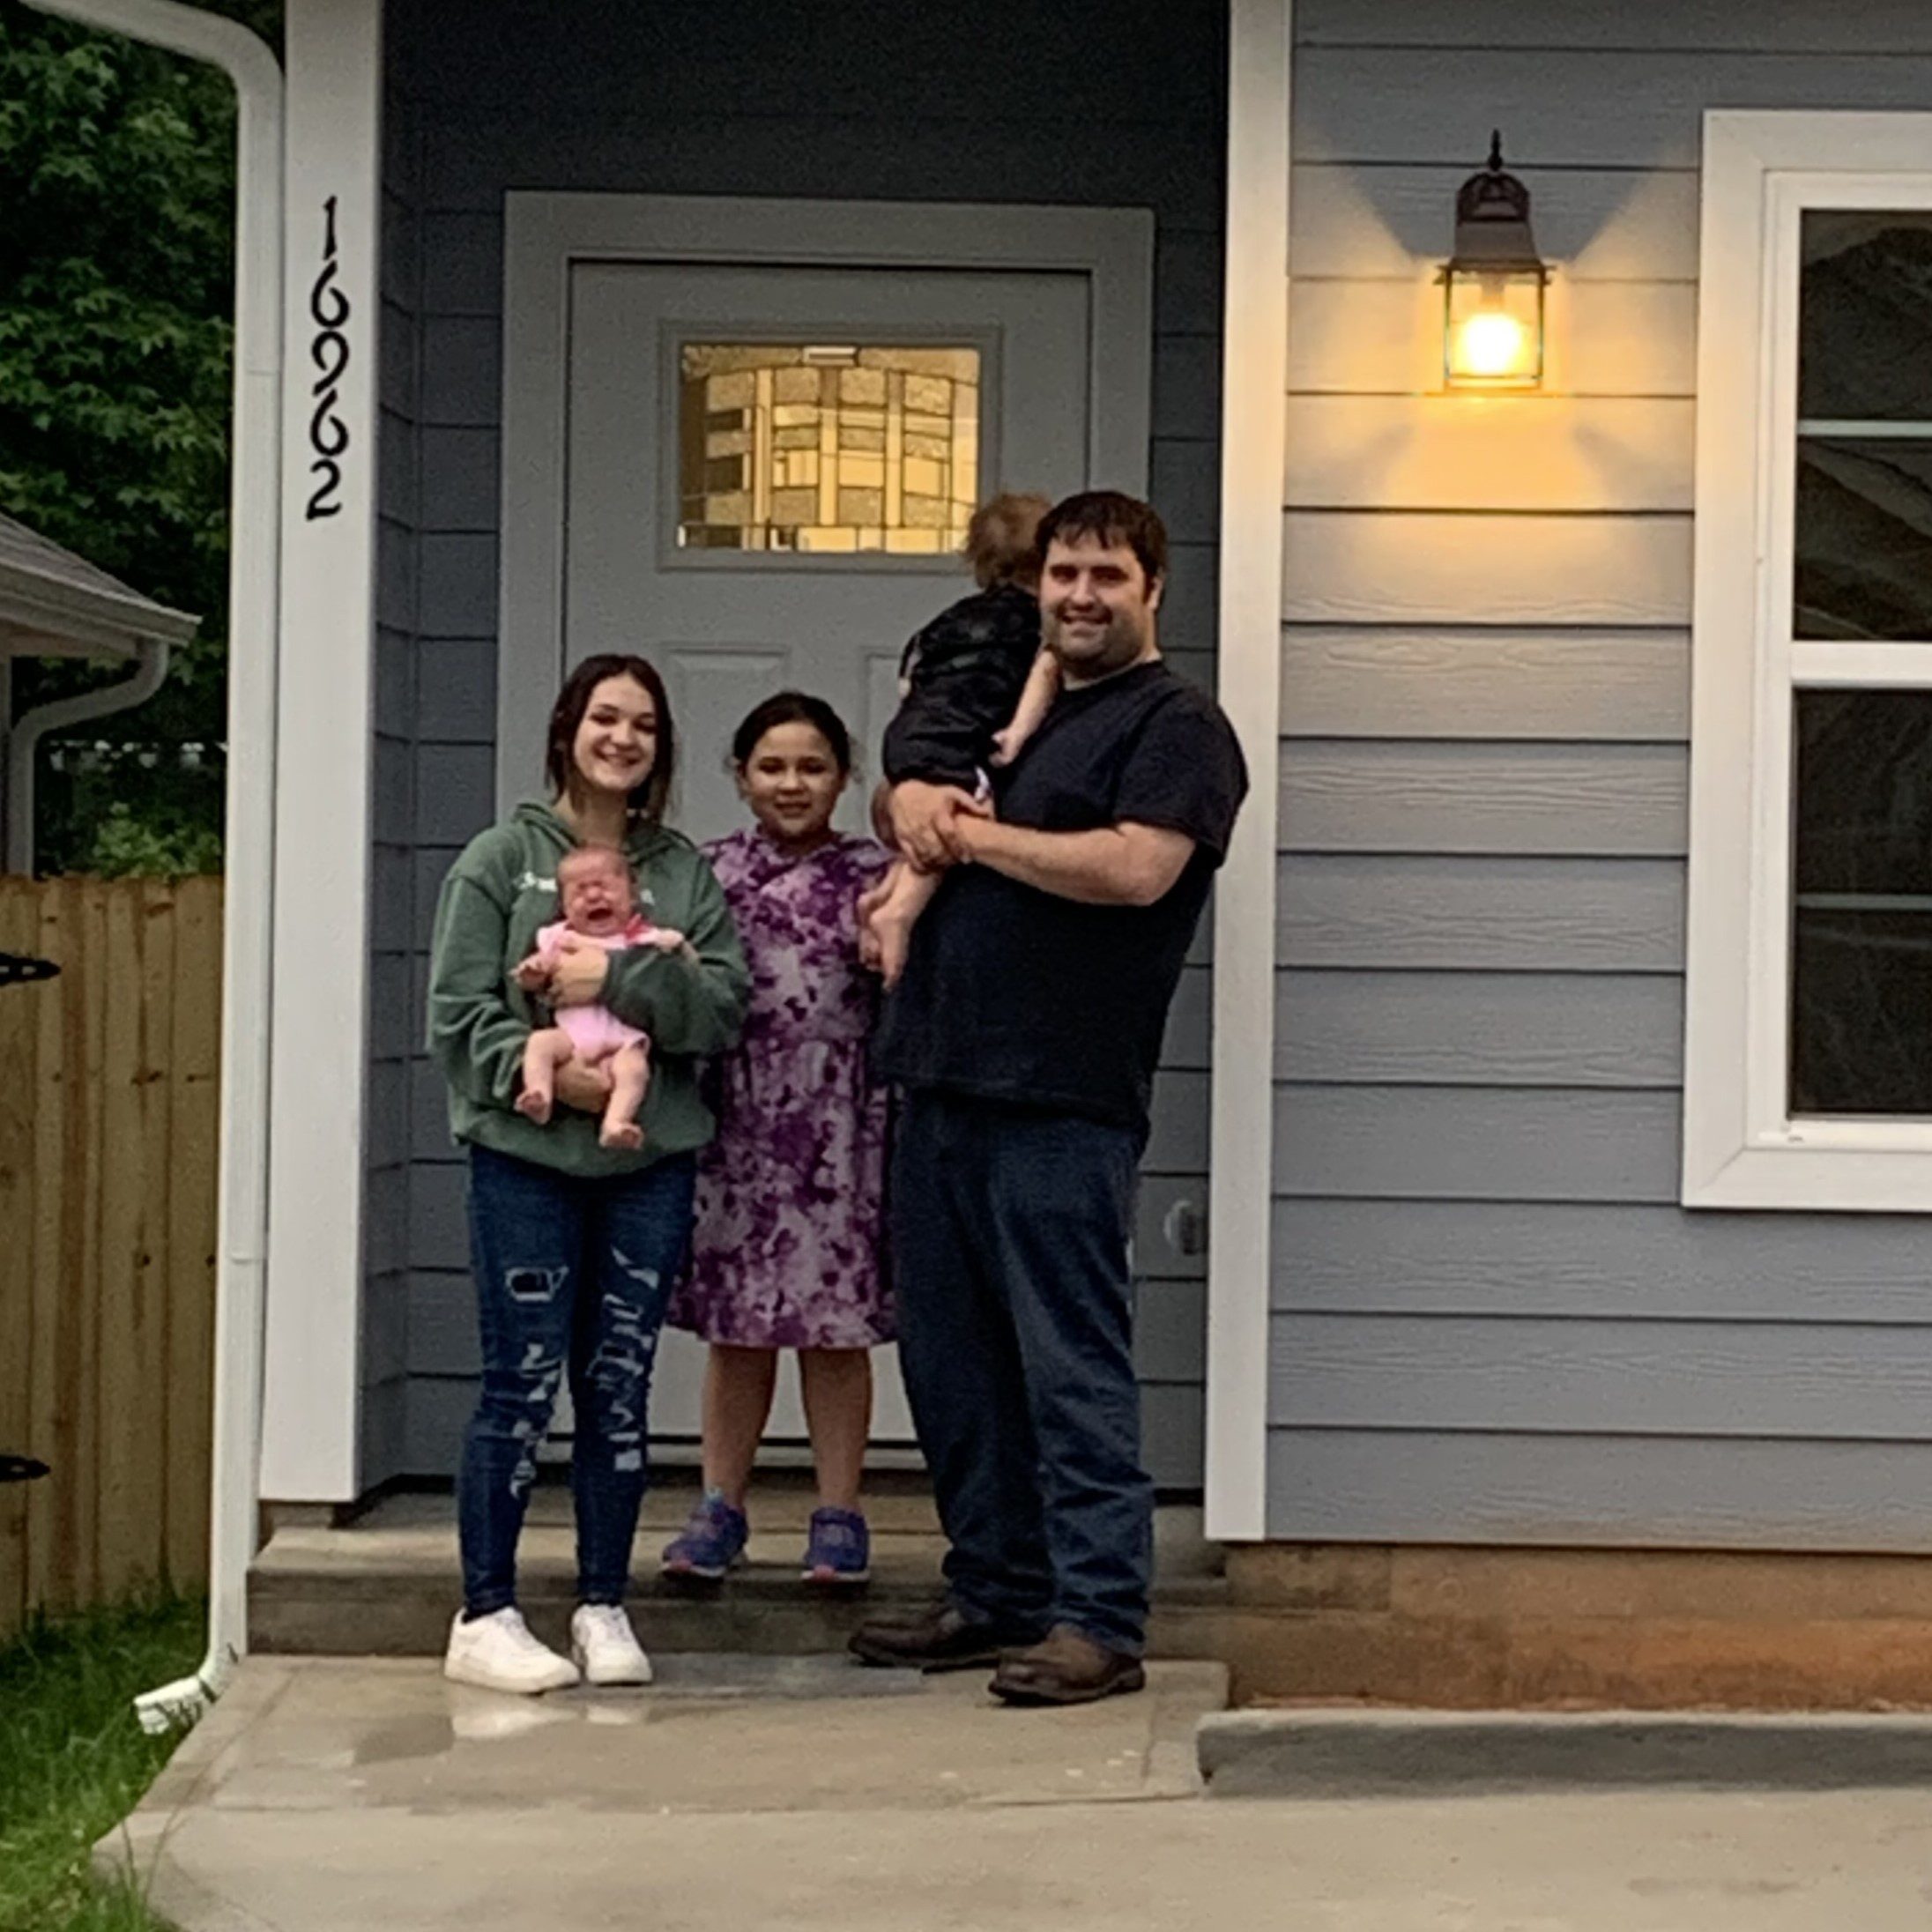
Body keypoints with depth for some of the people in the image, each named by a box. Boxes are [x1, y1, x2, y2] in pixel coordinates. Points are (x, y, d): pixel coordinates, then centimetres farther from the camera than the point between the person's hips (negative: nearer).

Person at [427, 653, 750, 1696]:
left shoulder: (685, 873, 11)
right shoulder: (499, 859, 3)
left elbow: (725, 1001, -2)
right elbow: (461, 1011, -3)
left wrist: (622, 979, -15)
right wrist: (544, 1071, -16)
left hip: (650, 1162, 3)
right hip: (525, 1157, -3)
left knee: (620, 1388, 7)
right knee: (521, 1385, -3)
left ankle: (603, 1607, 17)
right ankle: (485, 1616, 6)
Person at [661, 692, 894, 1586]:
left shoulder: (871, 876, 2)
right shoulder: (710, 872, 8)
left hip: (835, 1131, -2)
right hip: (732, 1127, 2)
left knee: (834, 1327, 3)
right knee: (735, 1326, 9)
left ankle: (838, 1515, 13)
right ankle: (719, 1508, 18)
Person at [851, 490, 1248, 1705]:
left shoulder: (1178, 726, -2)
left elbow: (1136, 868, -18)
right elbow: (910, 796, 36)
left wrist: (978, 836, -7)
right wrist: (919, 830, 11)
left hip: (1063, 1104, -9)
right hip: (944, 1082, 9)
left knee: (1073, 1369, -7)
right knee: (952, 1364, 12)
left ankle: (1101, 1624, -4)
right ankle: (997, 1596, 21)